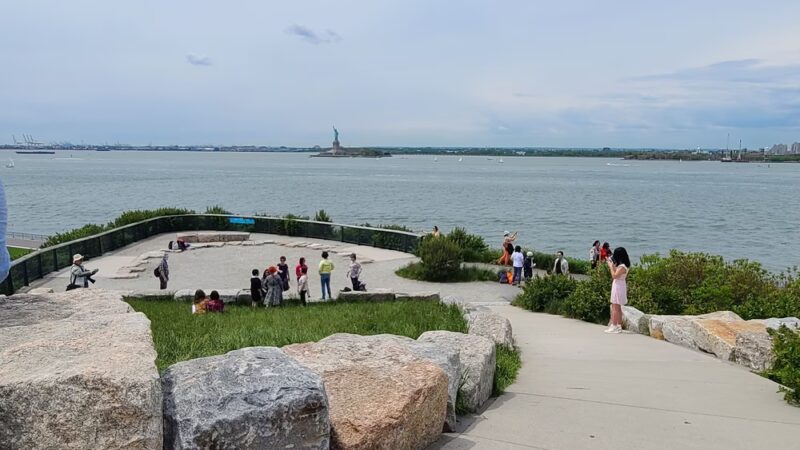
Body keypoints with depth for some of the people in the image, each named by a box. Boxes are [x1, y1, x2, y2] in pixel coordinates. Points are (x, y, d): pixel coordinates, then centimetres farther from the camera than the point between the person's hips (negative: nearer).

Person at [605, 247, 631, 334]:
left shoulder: (622, 267, -20)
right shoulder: (620, 265, 9)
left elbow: (614, 276, -22)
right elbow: (616, 274, 13)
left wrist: (611, 266, -13)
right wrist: (611, 264, 11)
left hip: (618, 287, -10)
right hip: (617, 286, 10)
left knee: (615, 307, -7)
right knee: (618, 307, 14)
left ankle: (614, 326, -6)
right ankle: (619, 326, 20)